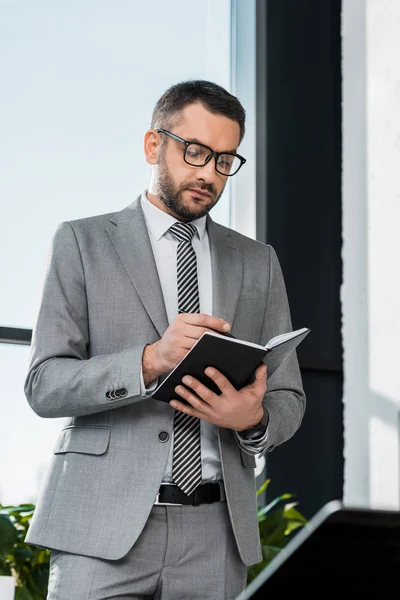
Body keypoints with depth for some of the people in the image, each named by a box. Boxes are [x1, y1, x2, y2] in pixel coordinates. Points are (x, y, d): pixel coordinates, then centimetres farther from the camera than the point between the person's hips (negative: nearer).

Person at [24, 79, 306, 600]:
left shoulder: (258, 263, 16)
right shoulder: (82, 243, 6)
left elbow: (288, 399, 14)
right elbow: (44, 385, -3)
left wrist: (254, 419, -10)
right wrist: (150, 360, -20)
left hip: (215, 536, 3)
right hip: (104, 526, -3)